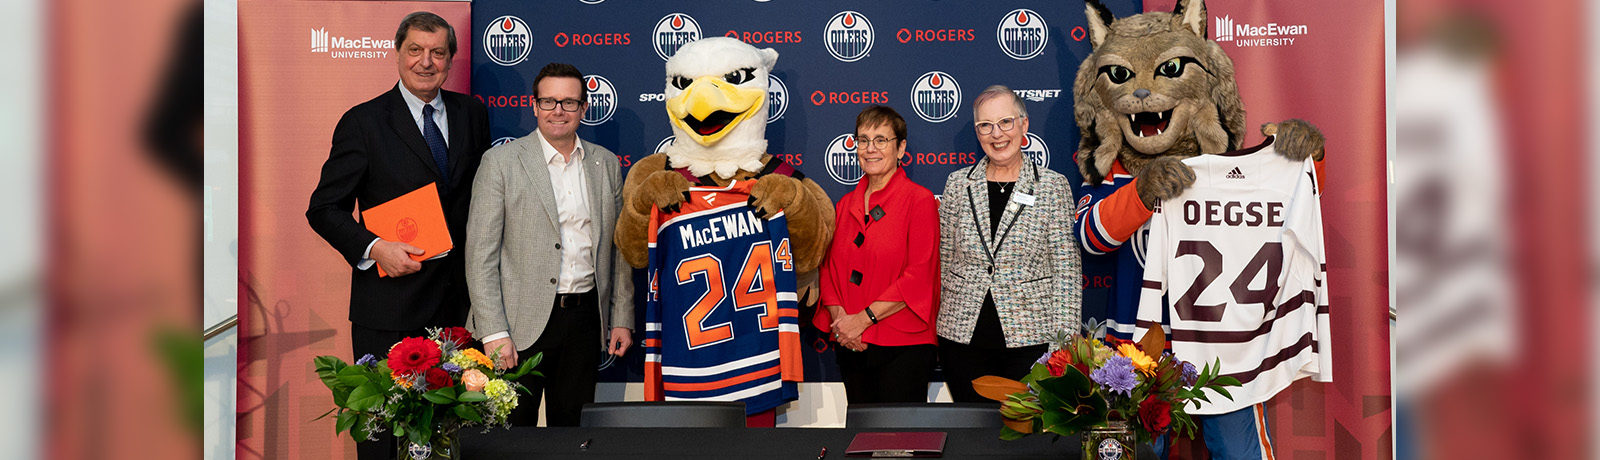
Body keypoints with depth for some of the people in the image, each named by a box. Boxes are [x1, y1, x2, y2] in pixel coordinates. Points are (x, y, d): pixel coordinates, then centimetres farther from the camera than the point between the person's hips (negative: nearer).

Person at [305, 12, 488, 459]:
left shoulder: (472, 114, 9)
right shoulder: (363, 122, -4)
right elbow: (324, 209, -3)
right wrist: (374, 248, -19)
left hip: (458, 300, 4)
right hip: (390, 308, -3)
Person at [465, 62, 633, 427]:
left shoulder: (607, 164, 9)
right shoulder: (501, 161, -3)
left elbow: (618, 249, 14)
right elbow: (480, 254, -6)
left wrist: (622, 318, 8)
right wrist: (493, 332, -13)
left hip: (585, 317, 3)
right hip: (522, 323, -3)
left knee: (573, 427, 10)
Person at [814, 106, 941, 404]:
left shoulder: (920, 200, -5)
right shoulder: (846, 204, 14)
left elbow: (919, 276, -12)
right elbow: (829, 267, 13)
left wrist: (863, 319, -14)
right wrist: (838, 316, -6)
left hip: (904, 347, -5)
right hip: (852, 346, 5)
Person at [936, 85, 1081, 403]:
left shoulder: (1054, 186, 0)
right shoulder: (958, 184, 8)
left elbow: (1066, 269, -1)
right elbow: (943, 259, 12)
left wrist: (1066, 342, -6)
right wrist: (934, 330, 9)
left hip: (1031, 338, -2)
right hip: (963, 338, 2)